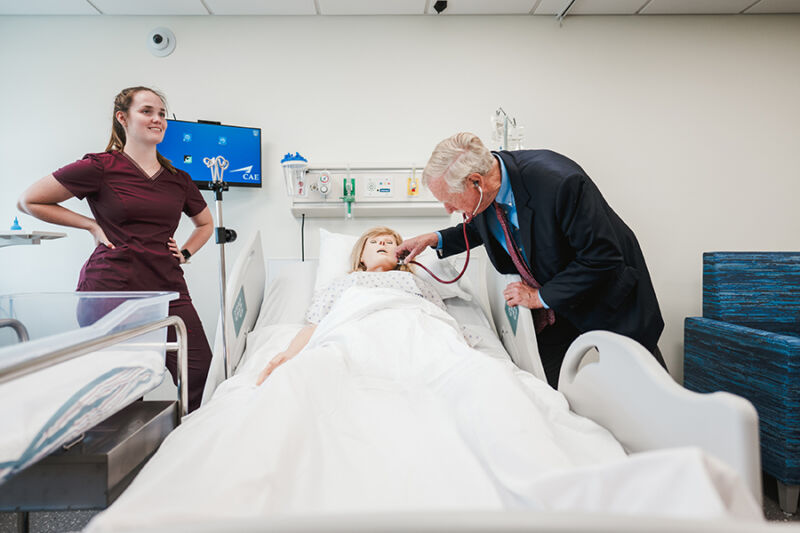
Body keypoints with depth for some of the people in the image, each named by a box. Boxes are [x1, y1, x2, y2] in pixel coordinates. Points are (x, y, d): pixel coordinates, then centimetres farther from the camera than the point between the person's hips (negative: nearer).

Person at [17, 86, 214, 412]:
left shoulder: (178, 178, 13)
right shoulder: (101, 167, 0)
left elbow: (206, 224, 30)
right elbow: (29, 201, 8)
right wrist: (92, 225, 2)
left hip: (167, 289, 4)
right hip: (110, 289, -3)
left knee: (201, 376, -7)